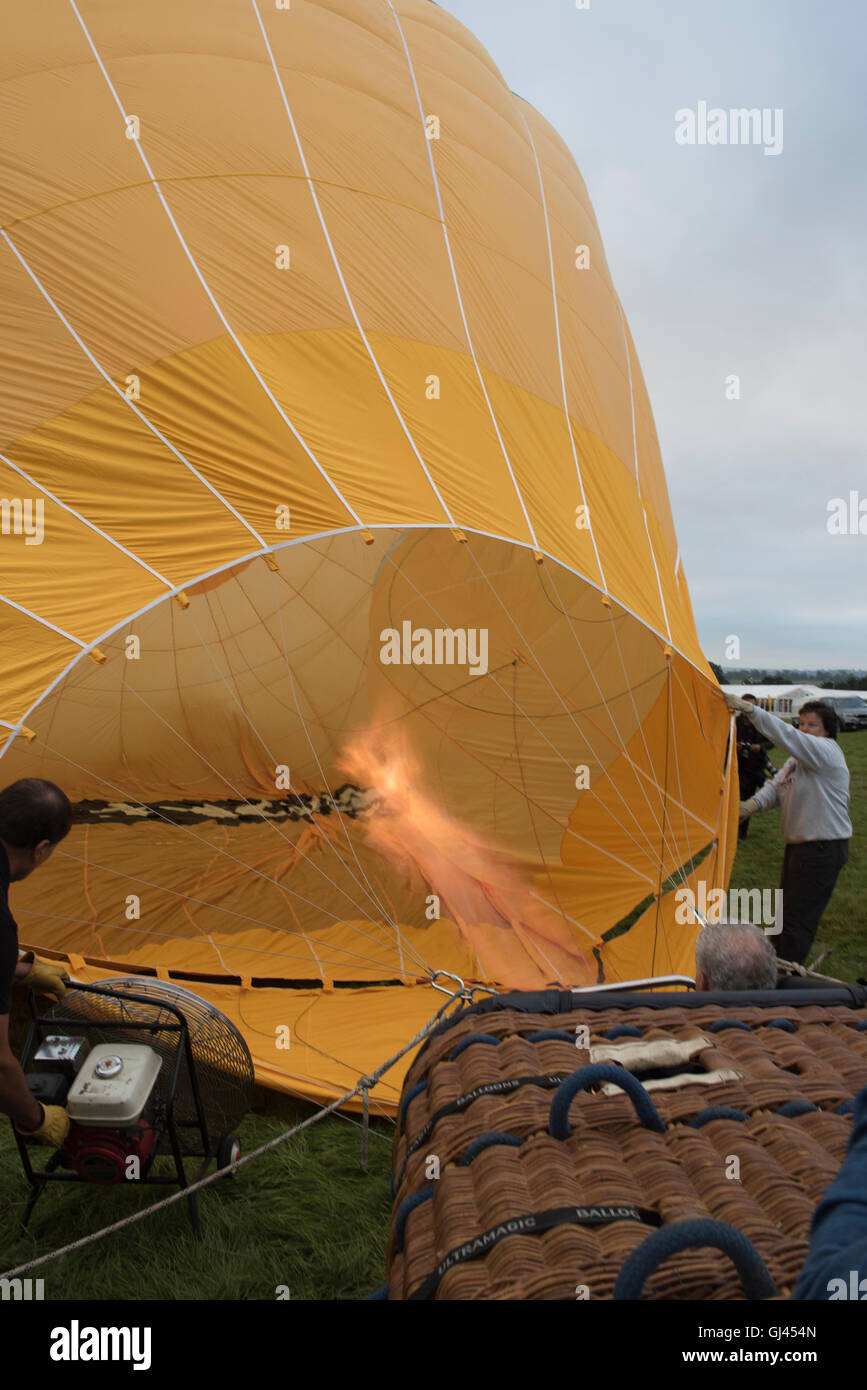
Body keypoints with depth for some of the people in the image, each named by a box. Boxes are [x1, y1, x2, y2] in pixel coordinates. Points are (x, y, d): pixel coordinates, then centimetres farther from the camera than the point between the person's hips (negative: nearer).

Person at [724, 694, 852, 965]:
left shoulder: (826, 751, -17)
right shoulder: (798, 758, 12)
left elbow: (787, 736, -32)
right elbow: (776, 786, 6)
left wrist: (749, 709, -38)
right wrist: (754, 803, -15)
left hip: (823, 849, -10)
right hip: (799, 845, 10)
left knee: (798, 917, -6)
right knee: (787, 909, 21)